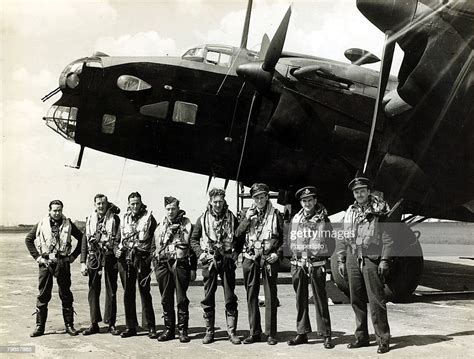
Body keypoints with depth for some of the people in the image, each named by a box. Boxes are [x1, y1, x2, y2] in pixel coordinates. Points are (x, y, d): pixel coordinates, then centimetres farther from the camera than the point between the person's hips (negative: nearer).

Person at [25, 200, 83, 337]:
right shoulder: (42, 224, 3)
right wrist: (37, 257, 3)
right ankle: (39, 326, 12)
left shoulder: (68, 224, 3)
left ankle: (69, 325, 12)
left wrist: (73, 255, 5)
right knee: (43, 295, 3)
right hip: (46, 262, 0)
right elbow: (28, 240, 11)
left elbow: (81, 238, 11)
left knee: (66, 295, 4)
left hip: (63, 262, 0)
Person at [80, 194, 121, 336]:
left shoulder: (114, 219, 0)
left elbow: (119, 238, -2)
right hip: (94, 257, 3)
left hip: (110, 257, -2)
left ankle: (111, 324, 11)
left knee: (111, 291, 4)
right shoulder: (90, 220, 9)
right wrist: (83, 262, 5)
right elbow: (85, 241, 10)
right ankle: (94, 324, 14)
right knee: (93, 291, 5)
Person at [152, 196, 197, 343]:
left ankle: (183, 330, 8)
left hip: (181, 265, -3)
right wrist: (156, 266, 9)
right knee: (166, 300, 8)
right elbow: (154, 247, 17)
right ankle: (168, 329, 18)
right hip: (163, 265, 4)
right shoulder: (160, 226, 13)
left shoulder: (186, 224, 2)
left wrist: (193, 268, -4)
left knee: (182, 300, 0)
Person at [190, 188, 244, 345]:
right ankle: (209, 331, 15)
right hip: (209, 261, 0)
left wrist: (236, 253, -2)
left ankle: (231, 331, 10)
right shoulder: (203, 219, 4)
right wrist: (201, 254, -3)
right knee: (208, 298, 5)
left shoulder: (232, 218, 5)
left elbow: (240, 239, 11)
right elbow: (194, 239, 10)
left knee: (230, 299, 2)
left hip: (227, 260, 0)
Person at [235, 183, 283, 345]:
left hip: (269, 258, -2)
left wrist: (275, 251, -8)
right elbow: (238, 233, 3)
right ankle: (254, 332, 14)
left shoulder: (275, 214, 4)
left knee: (270, 297, 1)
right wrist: (248, 218, -9)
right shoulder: (249, 213, 11)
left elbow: (282, 237, 6)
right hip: (251, 258, 3)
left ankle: (271, 333, 8)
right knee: (251, 296, 6)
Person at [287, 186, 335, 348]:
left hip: (317, 264, -4)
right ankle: (302, 333, 18)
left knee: (320, 300, -1)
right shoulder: (295, 219, 10)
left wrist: (319, 256, -7)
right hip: (298, 264, 4)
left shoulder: (323, 220, -1)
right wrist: (296, 256, 7)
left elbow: (331, 245, 1)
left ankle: (326, 335, 6)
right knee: (301, 300, 9)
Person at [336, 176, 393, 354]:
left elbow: (388, 238, -5)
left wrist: (384, 260, -12)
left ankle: (383, 339, 4)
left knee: (376, 301, -5)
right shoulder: (349, 212, 15)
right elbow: (343, 238, 18)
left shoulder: (379, 210, -1)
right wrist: (341, 260, 12)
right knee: (357, 300, 10)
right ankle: (361, 337, 20)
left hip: (372, 260, -5)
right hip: (352, 260, 6)